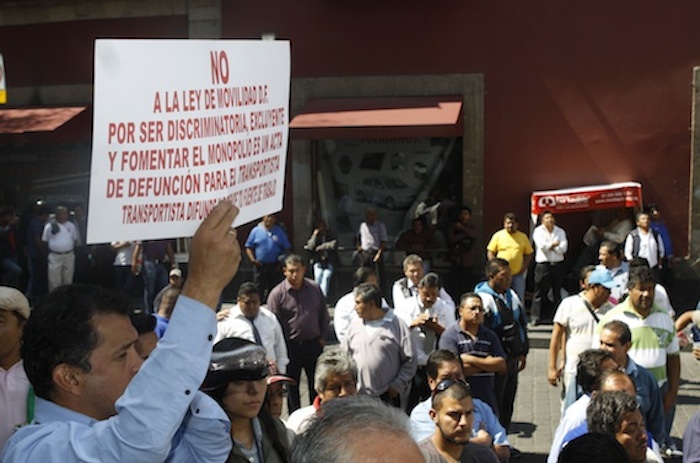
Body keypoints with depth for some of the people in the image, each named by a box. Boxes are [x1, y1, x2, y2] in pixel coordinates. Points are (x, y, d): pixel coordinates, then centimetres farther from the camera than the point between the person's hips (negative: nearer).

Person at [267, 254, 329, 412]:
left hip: (313, 344, 3)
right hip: (290, 346, -3)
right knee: (292, 386, 10)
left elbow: (324, 315, 10)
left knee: (316, 383, 14)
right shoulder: (277, 293, -11)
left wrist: (322, 338, 5)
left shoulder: (315, 289, 0)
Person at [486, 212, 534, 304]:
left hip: (518, 274, 2)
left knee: (519, 299, 4)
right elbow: (490, 253, 3)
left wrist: (524, 267, -1)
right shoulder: (498, 235, 2)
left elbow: (529, 254, 12)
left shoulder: (523, 237, 7)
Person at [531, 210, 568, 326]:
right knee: (540, 291, -5)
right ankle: (535, 317, -3)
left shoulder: (560, 231, 11)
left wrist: (549, 246, -8)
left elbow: (563, 248, -2)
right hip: (543, 264, -3)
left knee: (557, 291, 9)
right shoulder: (538, 231, 3)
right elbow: (542, 246, -13)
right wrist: (554, 244, -2)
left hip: (558, 264, 4)